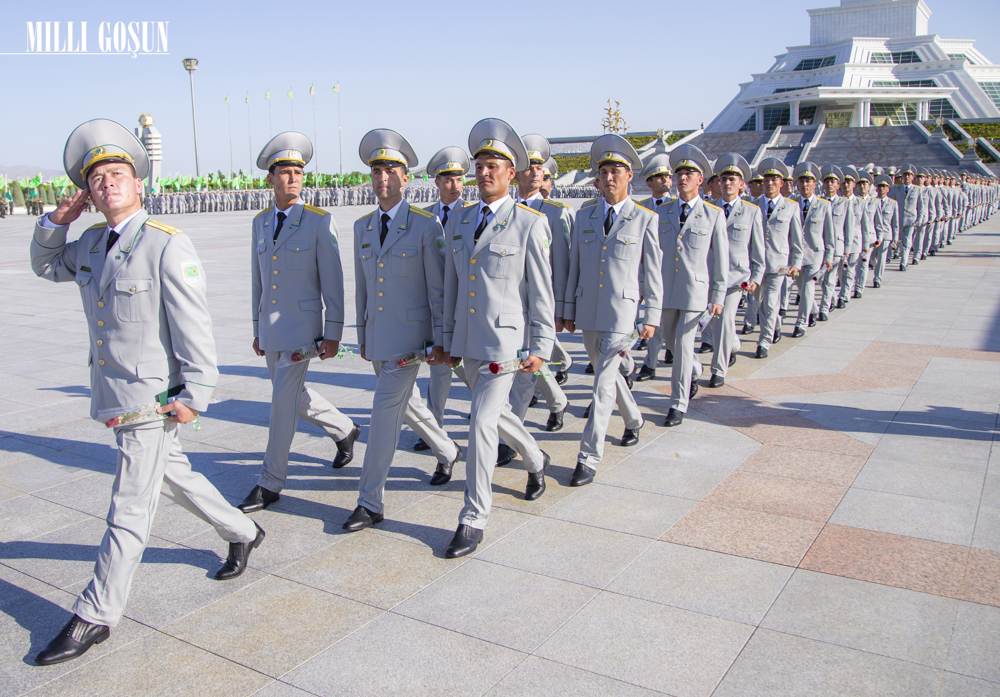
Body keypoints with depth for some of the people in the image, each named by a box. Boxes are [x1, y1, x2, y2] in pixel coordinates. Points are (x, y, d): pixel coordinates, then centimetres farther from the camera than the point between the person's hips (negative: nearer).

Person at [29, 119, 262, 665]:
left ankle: (95, 616, 14)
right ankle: (242, 533, 42)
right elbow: (45, 266, 26)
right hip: (113, 395, 8)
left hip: (150, 397, -8)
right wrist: (56, 222, 8)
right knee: (175, 476, 22)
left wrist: (194, 394, -19)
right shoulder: (91, 243, 7)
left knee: (129, 511, 2)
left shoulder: (167, 247, -16)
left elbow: (194, 327, -18)